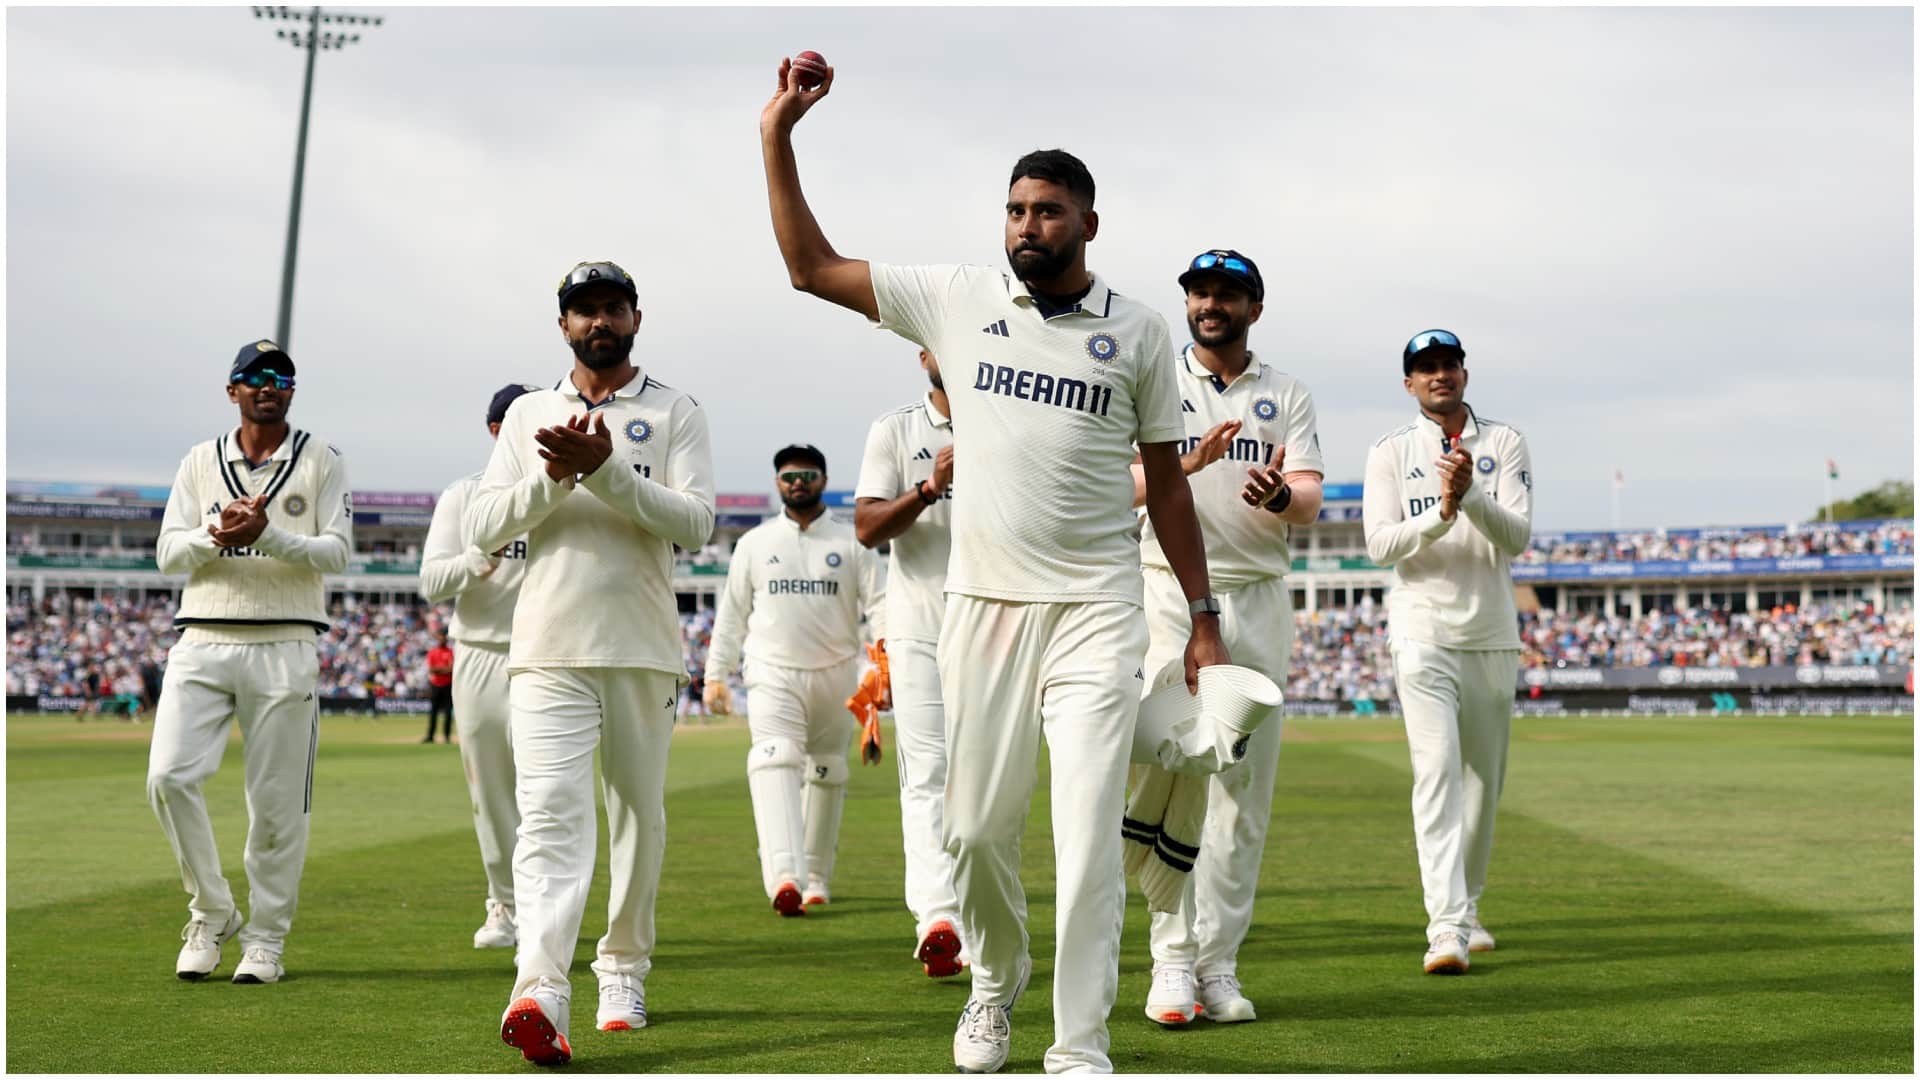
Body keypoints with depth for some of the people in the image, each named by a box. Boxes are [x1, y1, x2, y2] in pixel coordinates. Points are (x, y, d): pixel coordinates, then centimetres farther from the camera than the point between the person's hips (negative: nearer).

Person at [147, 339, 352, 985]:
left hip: (284, 647, -2)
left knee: (277, 799, -2)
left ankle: (266, 937, 11)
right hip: (202, 644, 2)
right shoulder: (200, 463, 14)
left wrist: (267, 534, -18)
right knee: (169, 774, -12)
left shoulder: (321, 461, 7)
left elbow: (337, 551, -3)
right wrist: (215, 534, -13)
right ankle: (212, 914, 5)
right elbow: (168, 553, 7)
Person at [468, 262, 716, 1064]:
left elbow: (695, 521, -7)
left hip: (645, 651, 0)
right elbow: (485, 526, 6)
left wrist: (606, 470, -18)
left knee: (640, 814, 8)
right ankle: (540, 992, -27)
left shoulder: (676, 414, 7)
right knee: (551, 817, -14)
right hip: (549, 652, 0)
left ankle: (624, 970, 24)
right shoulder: (529, 415, 14)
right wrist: (555, 478, -11)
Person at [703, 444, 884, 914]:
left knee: (828, 774, 10)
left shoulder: (851, 543, 6)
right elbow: (732, 613, 12)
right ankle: (784, 877, -38)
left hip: (835, 675, 2)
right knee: (775, 762, -22)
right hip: (774, 674, -1)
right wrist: (716, 674, 7)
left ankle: (817, 877, 25)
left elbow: (878, 603, -2)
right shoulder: (754, 543, 9)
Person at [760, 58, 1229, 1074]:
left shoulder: (1137, 331, 4)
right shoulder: (959, 300, 6)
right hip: (982, 603, 2)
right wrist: (776, 136, -1)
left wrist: (1203, 617, 6)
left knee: (1089, 837, -8)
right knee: (977, 827, 7)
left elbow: (1165, 478, 9)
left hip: (1096, 615, -1)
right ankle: (996, 982, 34)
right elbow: (812, 267, 8)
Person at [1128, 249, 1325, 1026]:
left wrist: (1279, 494, -25)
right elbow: (1129, 485, -4)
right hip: (1175, 591, -2)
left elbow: (1311, 499, -1)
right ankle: (1173, 962, -8)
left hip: (1260, 600, 2)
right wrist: (1196, 460, -23)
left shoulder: (1287, 395, 11)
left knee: (1246, 785, 0)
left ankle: (1218, 964, 4)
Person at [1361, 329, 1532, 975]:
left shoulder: (1503, 444, 5)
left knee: (1485, 777, 10)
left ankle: (1466, 907, 28)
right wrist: (1442, 512, -23)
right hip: (1423, 635, -3)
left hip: (1493, 636, 3)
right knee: (1437, 770, -16)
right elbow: (1381, 544, -8)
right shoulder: (1390, 452, 3)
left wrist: (1471, 496, -26)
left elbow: (1518, 537, -7)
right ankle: (1446, 926, -23)